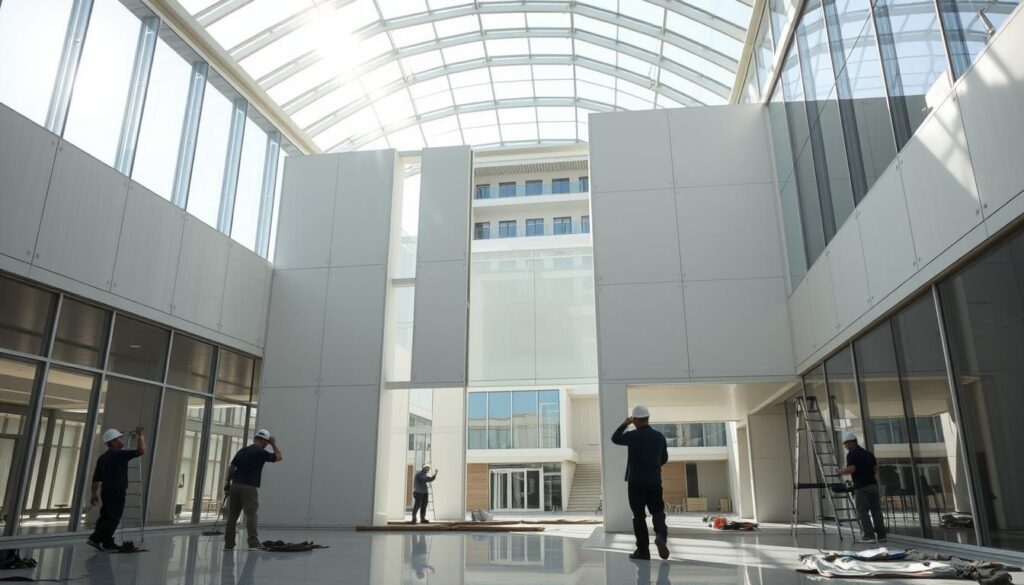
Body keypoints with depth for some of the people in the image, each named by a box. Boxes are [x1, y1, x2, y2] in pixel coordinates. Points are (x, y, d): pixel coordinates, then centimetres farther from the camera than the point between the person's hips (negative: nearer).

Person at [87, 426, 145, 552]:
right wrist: (140, 436, -2)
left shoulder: (102, 457, 12)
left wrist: (94, 493, 20)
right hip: (117, 492, -9)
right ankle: (95, 539, -12)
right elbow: (141, 451, -13)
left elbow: (96, 478, 14)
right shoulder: (120, 454, -12)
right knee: (113, 519, -5)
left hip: (106, 491, 9)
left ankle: (107, 543, 17)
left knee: (106, 517, 13)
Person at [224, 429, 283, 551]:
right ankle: (254, 543, -11)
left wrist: (228, 482, 19)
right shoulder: (261, 452, -5)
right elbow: (279, 457, 6)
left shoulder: (242, 450, 12)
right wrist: (274, 444, 15)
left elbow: (231, 467, 12)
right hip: (249, 487, -6)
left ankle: (228, 544, 12)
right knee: (251, 515, -6)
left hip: (235, 485, 6)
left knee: (232, 516, 9)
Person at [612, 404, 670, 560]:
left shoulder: (633, 436, -11)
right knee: (658, 512, 12)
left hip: (636, 482, -3)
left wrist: (625, 424, 16)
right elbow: (664, 459, 14)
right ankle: (661, 535, -17)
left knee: (639, 516, 5)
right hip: (655, 482, 3)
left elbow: (615, 438, 8)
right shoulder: (660, 437, 2)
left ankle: (643, 551, 5)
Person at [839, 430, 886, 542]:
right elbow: (876, 470, 14)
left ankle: (868, 535, -6)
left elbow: (851, 469, -18)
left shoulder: (852, 454, -7)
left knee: (862, 512, -1)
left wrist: (840, 471, -2)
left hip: (861, 487, -7)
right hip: (873, 484, 7)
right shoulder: (868, 453, 16)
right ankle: (881, 535, 8)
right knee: (876, 511, 9)